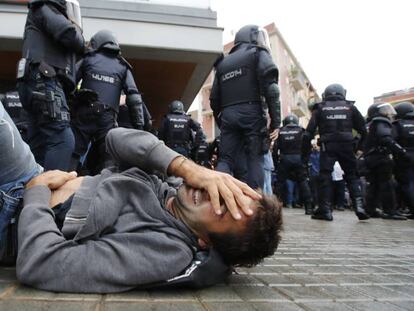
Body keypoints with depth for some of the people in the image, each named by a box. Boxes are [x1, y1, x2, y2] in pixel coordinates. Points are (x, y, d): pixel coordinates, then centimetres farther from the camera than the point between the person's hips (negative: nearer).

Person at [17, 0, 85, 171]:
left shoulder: (51, 15, 35)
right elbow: (70, 36, -9)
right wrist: (76, 29, 11)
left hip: (41, 83, 10)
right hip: (43, 82, -10)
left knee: (41, 146, 3)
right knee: (62, 140, -21)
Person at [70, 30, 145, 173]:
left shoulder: (88, 59, 16)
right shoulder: (123, 67, 16)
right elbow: (134, 98, 5)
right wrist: (138, 126, 3)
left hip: (84, 113, 0)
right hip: (107, 118, 1)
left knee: (72, 156, 0)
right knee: (106, 162, 1)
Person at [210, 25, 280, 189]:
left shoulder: (223, 63, 25)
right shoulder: (258, 53, 10)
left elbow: (214, 99, 21)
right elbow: (270, 87, -7)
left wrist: (221, 122, 27)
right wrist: (276, 120, -9)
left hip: (228, 115, 4)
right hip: (251, 112, -4)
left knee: (225, 160, 5)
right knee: (255, 159, -2)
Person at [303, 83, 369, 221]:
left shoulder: (320, 108, 9)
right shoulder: (350, 106, 12)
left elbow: (309, 131, 2)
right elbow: (363, 129, 9)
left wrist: (305, 151, 6)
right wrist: (361, 146, 18)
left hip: (327, 145, -1)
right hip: (347, 145, 1)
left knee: (325, 176, 2)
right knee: (352, 175, 11)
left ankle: (325, 210, -2)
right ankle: (359, 205, -2)